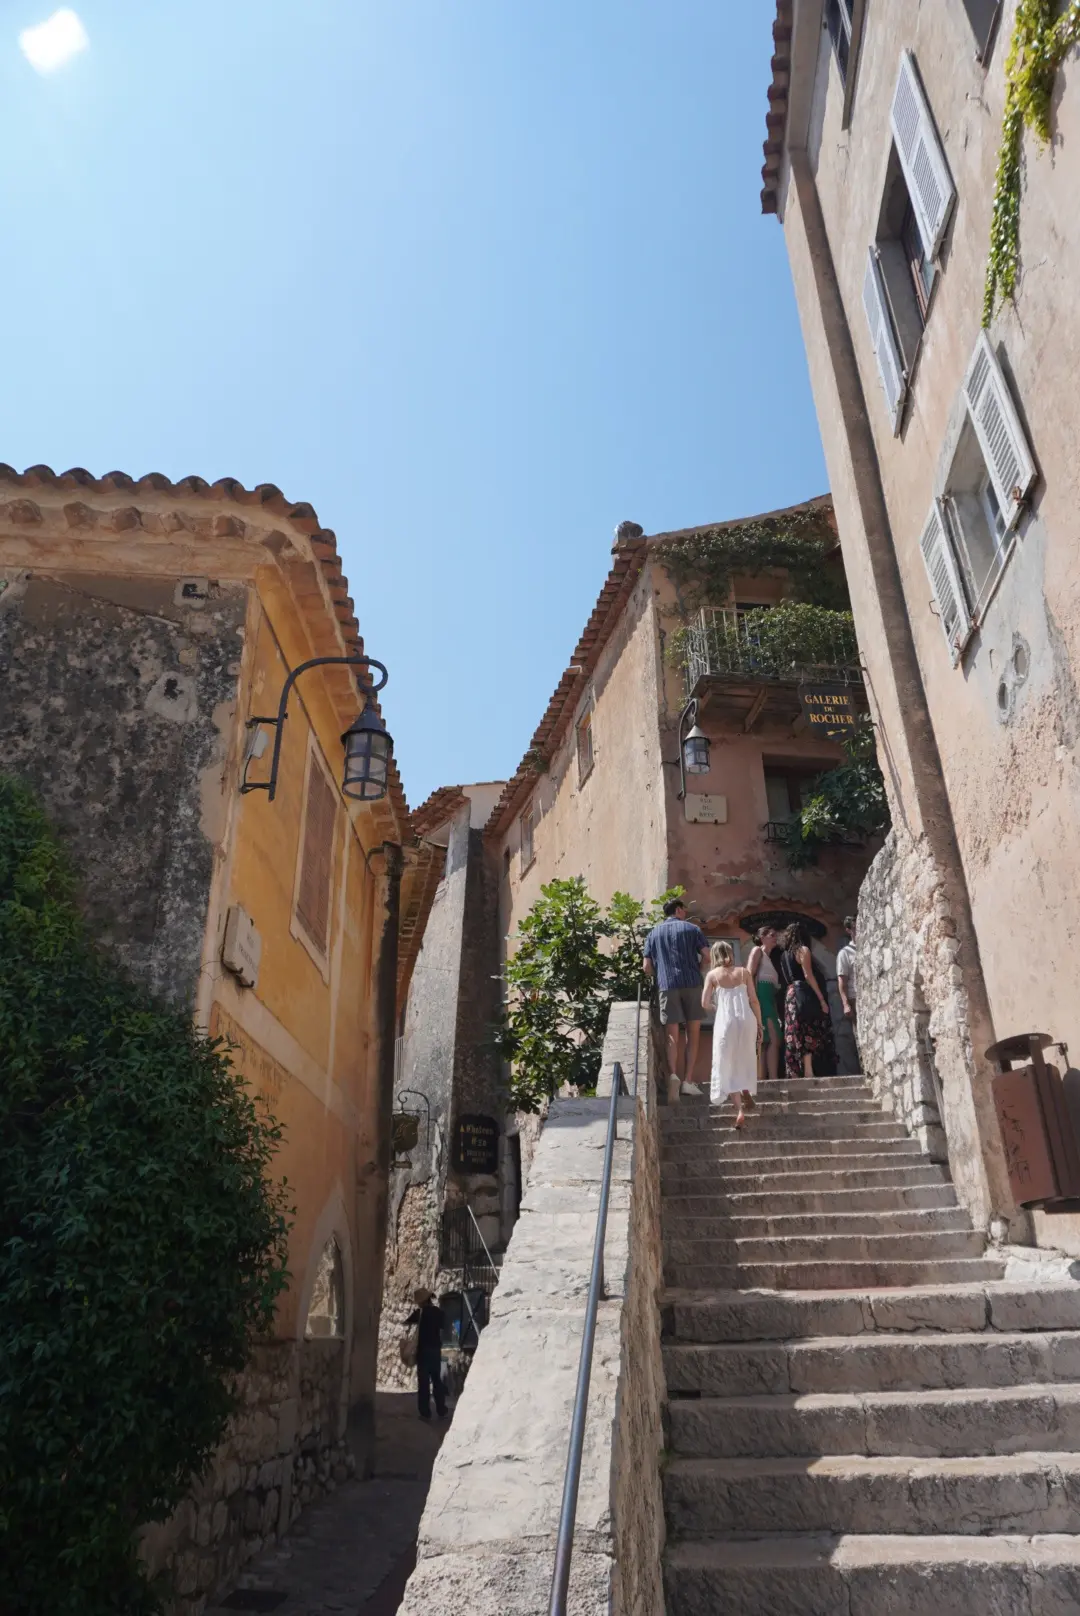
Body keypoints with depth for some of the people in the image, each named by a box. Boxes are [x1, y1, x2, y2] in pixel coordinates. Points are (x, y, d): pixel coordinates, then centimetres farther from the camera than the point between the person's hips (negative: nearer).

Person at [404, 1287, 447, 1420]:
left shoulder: (421, 1312, -7)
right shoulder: (440, 1312, 4)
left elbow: (406, 1323, 1)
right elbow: (441, 1329, 10)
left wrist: (410, 1324, 20)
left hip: (423, 1350, -4)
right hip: (436, 1350, 4)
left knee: (424, 1381, 1)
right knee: (437, 1380, 11)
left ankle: (425, 1413, 0)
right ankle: (442, 1411, 10)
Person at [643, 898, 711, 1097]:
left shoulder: (653, 933, 15)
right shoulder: (692, 929, 8)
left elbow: (647, 968, 8)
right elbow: (707, 956, -1)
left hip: (667, 986, 1)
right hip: (691, 984, -1)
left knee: (672, 1036, 1)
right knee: (693, 1033, 7)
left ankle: (673, 1074, -20)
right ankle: (688, 1080, 1)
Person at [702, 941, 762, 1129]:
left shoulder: (712, 975, 5)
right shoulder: (744, 972, 9)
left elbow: (705, 1003, 0)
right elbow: (754, 1000, 6)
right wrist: (759, 1025, 13)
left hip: (725, 1021, -2)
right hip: (747, 1019, 2)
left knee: (727, 1063, 5)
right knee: (744, 1060, 21)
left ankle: (741, 1109, -2)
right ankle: (746, 1094, 9)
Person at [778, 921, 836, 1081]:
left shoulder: (784, 955, 17)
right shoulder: (803, 950, -3)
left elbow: (784, 979, 14)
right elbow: (808, 976, -11)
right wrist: (821, 999, -12)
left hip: (790, 996, 7)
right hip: (804, 995, -7)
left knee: (796, 1036, 6)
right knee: (809, 1035, -7)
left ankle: (796, 1074, 4)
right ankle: (809, 1072, -13)